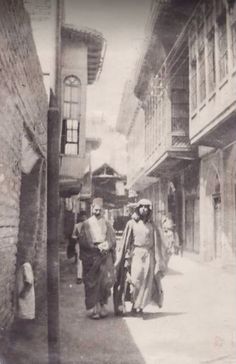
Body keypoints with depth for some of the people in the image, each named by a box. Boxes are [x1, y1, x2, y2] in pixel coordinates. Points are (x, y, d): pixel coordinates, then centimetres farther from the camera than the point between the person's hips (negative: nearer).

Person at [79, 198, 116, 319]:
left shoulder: (106, 223, 12)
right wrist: (96, 247, -14)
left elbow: (113, 239, 8)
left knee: (107, 280, -6)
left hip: (105, 255, 2)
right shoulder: (86, 224, 4)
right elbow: (83, 241, -4)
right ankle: (93, 309, 8)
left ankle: (102, 305, 11)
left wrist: (106, 245, -12)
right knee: (92, 283, -1)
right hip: (91, 257, -2)